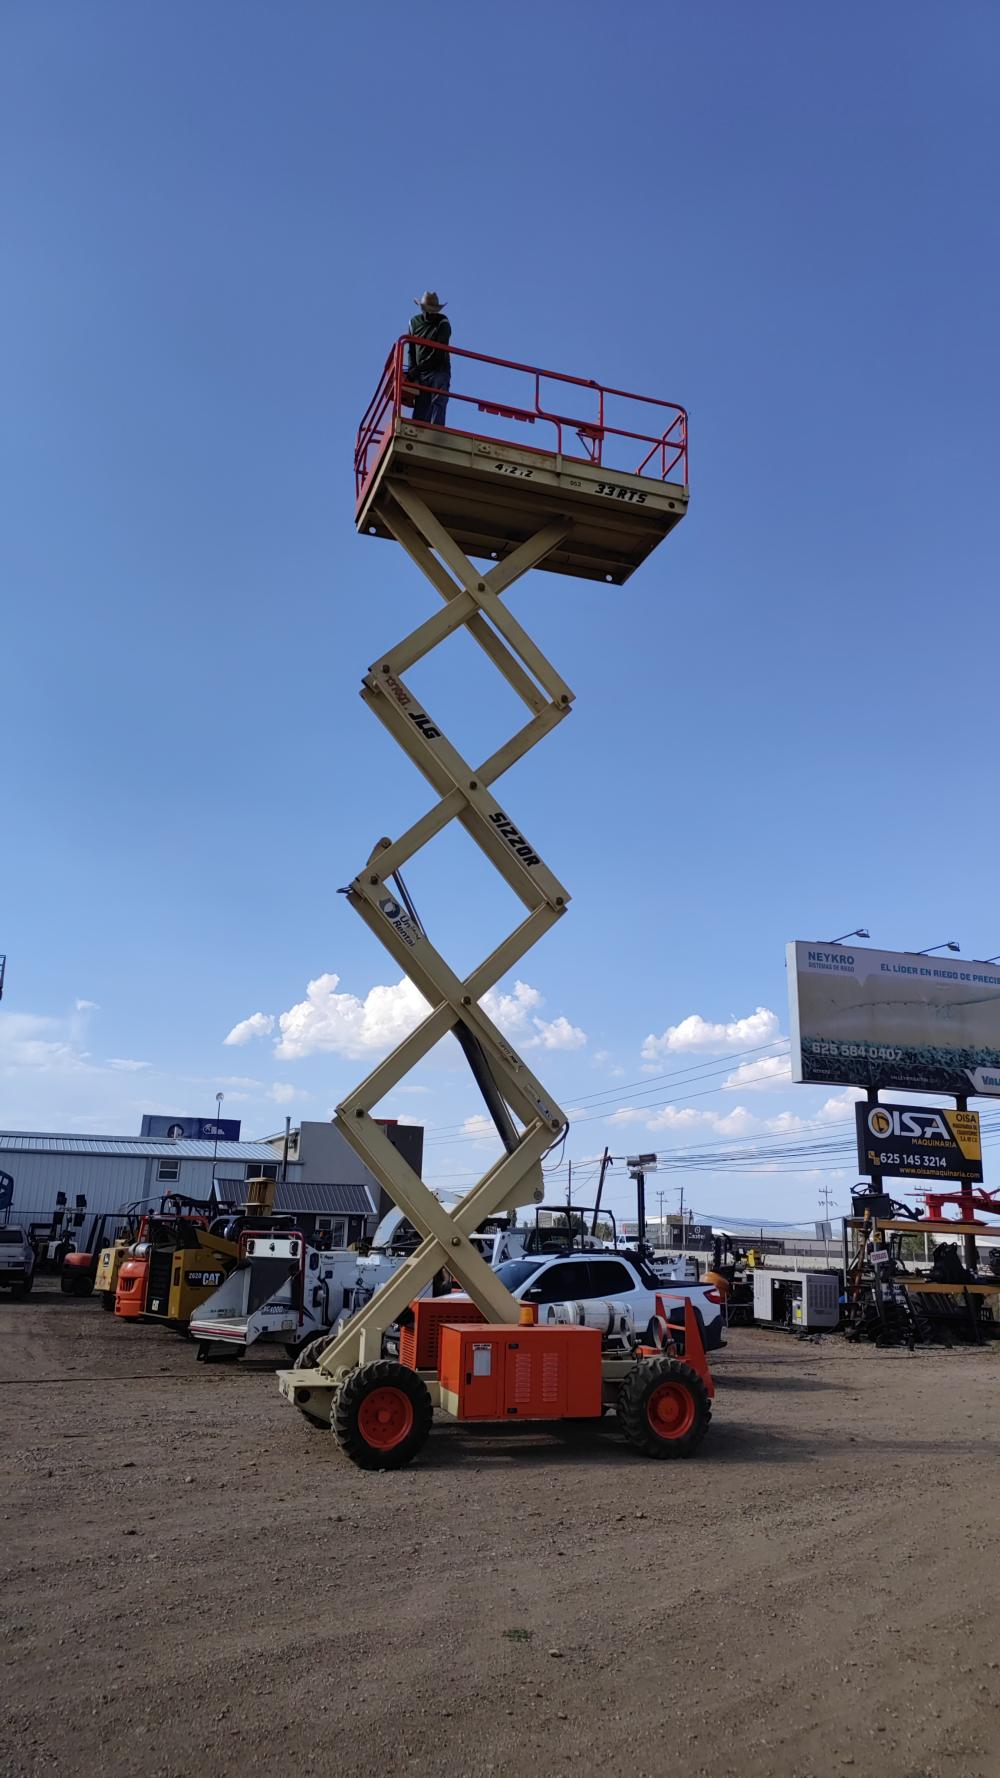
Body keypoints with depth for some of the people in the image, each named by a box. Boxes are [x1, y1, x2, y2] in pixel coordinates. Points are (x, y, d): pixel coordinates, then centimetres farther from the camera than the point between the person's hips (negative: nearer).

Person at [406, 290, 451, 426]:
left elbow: (439, 351, -14)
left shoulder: (443, 323, -5)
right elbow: (411, 350, 15)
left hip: (439, 370, -4)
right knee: (420, 408, -4)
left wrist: (418, 369, -19)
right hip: (421, 374, 4)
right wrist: (411, 370, -1)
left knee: (438, 403, -19)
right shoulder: (414, 322, 12)